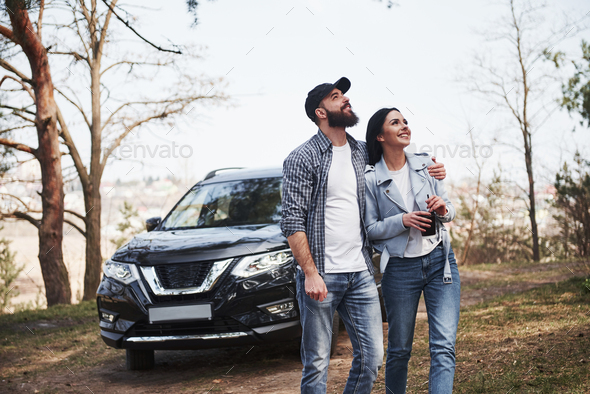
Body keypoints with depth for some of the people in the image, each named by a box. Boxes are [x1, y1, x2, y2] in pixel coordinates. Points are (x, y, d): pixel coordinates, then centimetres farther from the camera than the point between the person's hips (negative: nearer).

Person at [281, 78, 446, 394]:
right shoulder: (302, 158, -4)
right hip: (320, 276, -5)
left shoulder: (363, 153, 12)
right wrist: (310, 273, -17)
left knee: (371, 357, 6)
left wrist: (428, 171, 8)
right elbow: (292, 222, -9)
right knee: (317, 364, 1)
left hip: (361, 273, 5)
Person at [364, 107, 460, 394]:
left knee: (444, 346, -9)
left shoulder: (425, 164, 5)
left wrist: (443, 210, -10)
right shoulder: (371, 178, -4)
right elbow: (369, 229, -3)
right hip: (400, 268, -2)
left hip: (440, 262, 2)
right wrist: (403, 221, -18)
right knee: (399, 349, 8)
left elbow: (450, 211, 12)